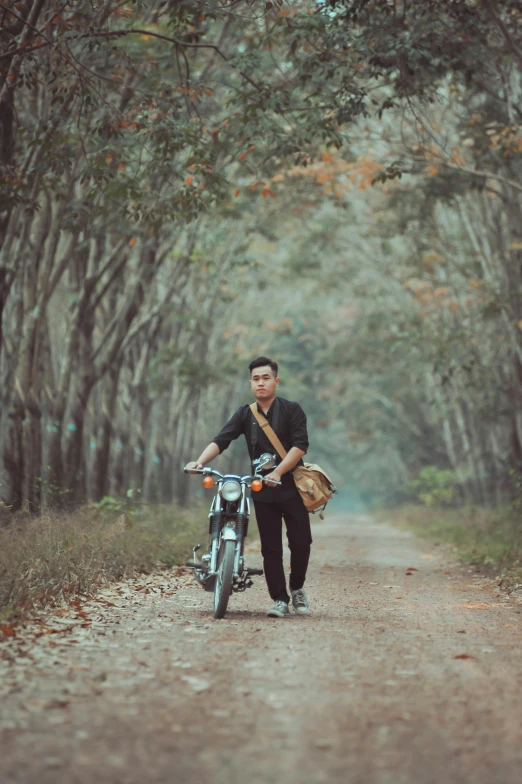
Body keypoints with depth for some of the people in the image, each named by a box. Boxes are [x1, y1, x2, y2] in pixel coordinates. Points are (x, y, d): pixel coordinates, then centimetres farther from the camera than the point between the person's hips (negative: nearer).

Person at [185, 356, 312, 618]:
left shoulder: (291, 410, -1)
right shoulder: (245, 415, 8)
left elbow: (300, 445, -12)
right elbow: (221, 440, -4)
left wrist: (278, 472, -24)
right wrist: (200, 461, -23)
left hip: (292, 487, -2)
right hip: (262, 491, 2)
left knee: (300, 542, -2)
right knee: (270, 548, 2)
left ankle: (297, 588, 21)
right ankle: (279, 599, 8)